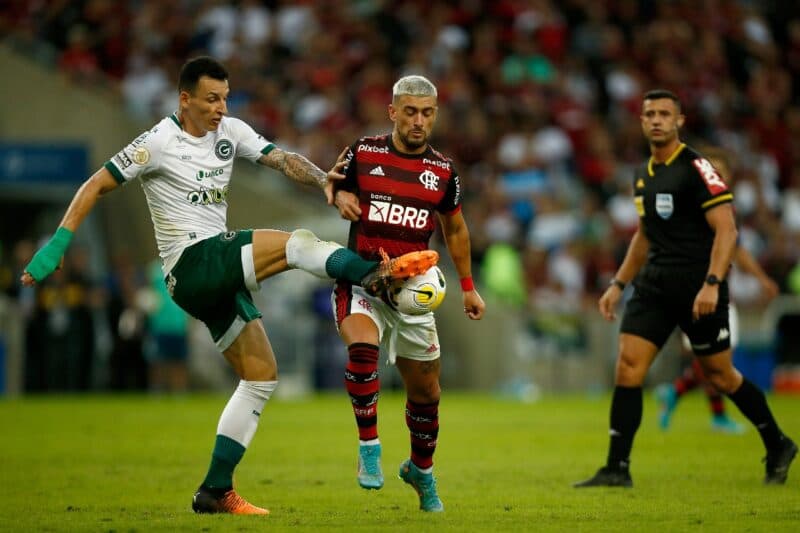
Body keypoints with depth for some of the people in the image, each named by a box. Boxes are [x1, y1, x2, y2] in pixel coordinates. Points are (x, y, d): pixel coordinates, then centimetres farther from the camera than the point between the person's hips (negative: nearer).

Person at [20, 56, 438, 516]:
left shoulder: (231, 132, 11)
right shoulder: (159, 142, -7)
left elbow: (281, 159, 2)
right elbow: (97, 186, -5)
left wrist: (322, 178, -19)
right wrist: (57, 245, -12)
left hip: (221, 273, 8)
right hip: (192, 265, -8)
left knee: (262, 377, 5)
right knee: (297, 244, -21)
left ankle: (216, 492, 7)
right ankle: (376, 274, -44)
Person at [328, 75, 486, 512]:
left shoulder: (443, 171, 3)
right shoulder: (363, 153, -3)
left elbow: (455, 230, 18)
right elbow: (335, 182, 16)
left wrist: (467, 286, 20)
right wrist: (340, 196, -9)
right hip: (361, 282, -3)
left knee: (425, 391, 9)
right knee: (362, 349, -33)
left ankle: (421, 470, 34)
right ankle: (368, 447, -20)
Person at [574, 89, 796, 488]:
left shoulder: (696, 168, -11)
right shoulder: (643, 175, 13)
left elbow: (726, 230, -17)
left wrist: (712, 283, -26)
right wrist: (618, 284, 20)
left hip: (698, 288, -7)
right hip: (654, 286, 7)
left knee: (719, 375, 3)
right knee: (628, 365, -7)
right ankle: (617, 469, -6)